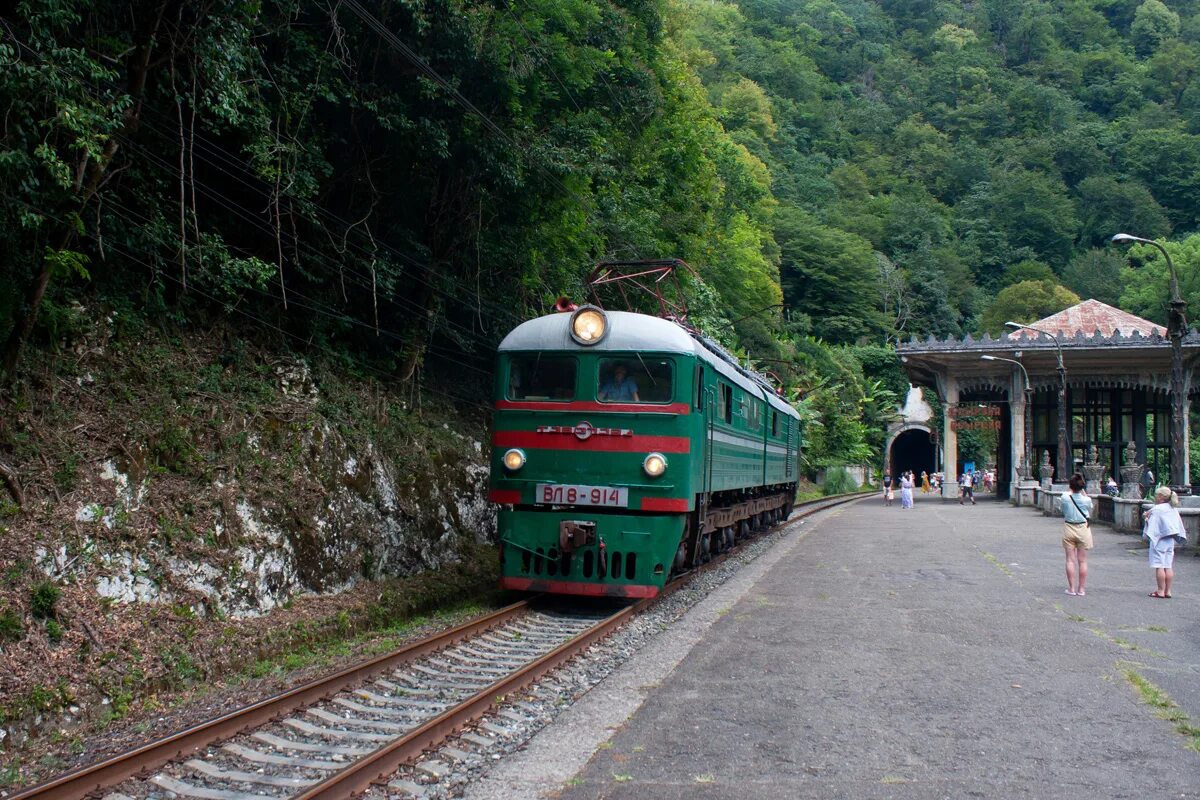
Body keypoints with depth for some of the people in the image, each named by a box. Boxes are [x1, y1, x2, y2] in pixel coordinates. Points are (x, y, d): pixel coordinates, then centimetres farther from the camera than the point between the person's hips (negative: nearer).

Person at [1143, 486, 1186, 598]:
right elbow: (1179, 525, 14)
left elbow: (1152, 527, -15)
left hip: (1159, 540, -7)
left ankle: (1161, 591, -1)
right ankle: (1168, 591, 9)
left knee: (1159, 566, -3)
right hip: (1170, 540, 7)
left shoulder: (1156, 510, -14)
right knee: (1169, 567, 8)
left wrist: (1147, 518, 1)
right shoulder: (1174, 509, 8)